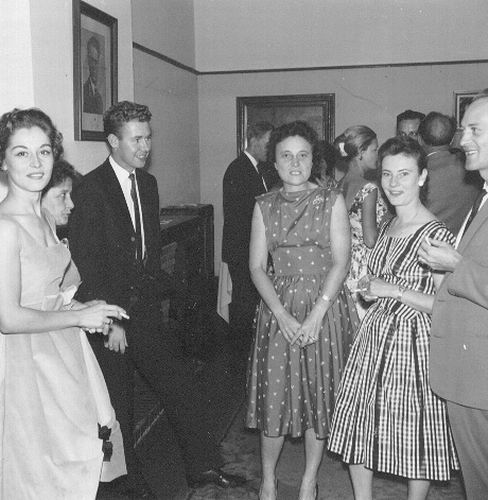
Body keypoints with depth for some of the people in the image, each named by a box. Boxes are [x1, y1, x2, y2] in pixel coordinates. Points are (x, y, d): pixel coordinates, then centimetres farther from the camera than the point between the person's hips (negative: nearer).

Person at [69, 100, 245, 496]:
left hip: (146, 310, 6)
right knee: (119, 404, 9)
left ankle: (203, 466, 20)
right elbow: (88, 265, -17)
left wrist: (157, 293, 10)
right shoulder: (90, 190, -15)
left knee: (186, 386, 5)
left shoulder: (147, 183, 8)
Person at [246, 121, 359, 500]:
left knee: (319, 395, 7)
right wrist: (283, 315, -12)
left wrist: (316, 315, -17)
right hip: (278, 308, 1)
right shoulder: (264, 206, 4)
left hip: (325, 307, -1)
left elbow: (341, 262, -8)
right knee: (274, 394, 3)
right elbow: (257, 267, 0)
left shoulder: (332, 201, -2)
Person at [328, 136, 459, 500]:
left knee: (415, 440, 7)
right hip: (374, 335, 7)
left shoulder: (437, 235, -14)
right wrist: (370, 290, 3)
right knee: (359, 429, 12)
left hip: (413, 344, -7)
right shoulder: (387, 229, 9)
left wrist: (394, 290, -18)